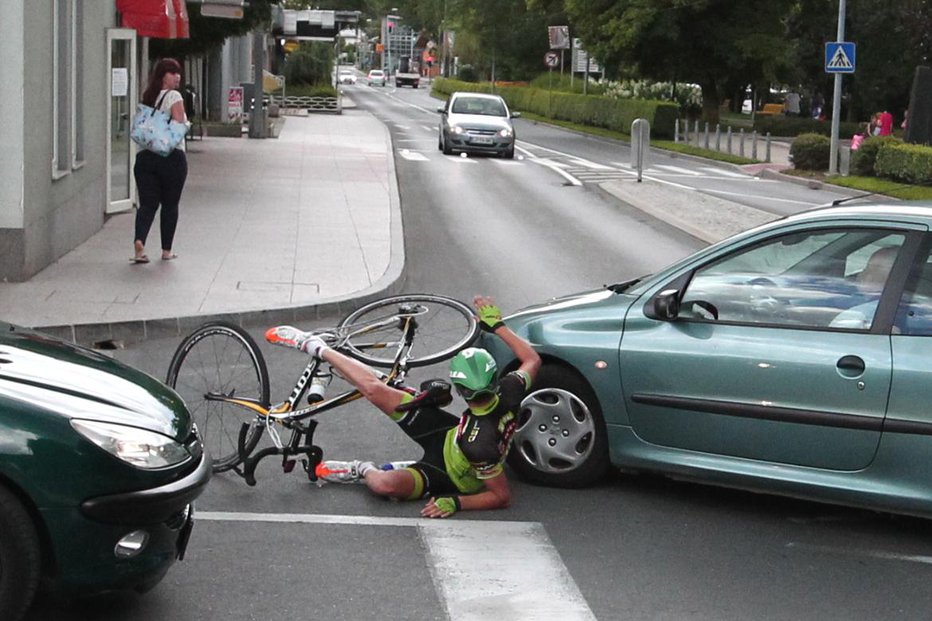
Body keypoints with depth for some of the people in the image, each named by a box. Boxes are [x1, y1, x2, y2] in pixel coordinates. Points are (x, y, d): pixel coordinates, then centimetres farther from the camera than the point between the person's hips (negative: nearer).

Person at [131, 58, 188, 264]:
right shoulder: (174, 97, -6)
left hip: (145, 156, 5)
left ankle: (139, 241, -22)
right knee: (170, 205, 9)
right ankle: (167, 250, 14)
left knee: (147, 203, 2)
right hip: (172, 156, -5)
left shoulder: (148, 97, 15)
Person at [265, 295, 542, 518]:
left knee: (384, 484, -35)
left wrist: (454, 503, -31)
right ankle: (316, 347, 12)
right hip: (449, 433, 6)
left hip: (444, 476, -6)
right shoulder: (508, 393, -27)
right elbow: (532, 359, -7)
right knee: (375, 389, -6)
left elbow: (502, 497, -33)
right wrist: (496, 324, -7)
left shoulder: (478, 444, -43)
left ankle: (364, 472, 5)